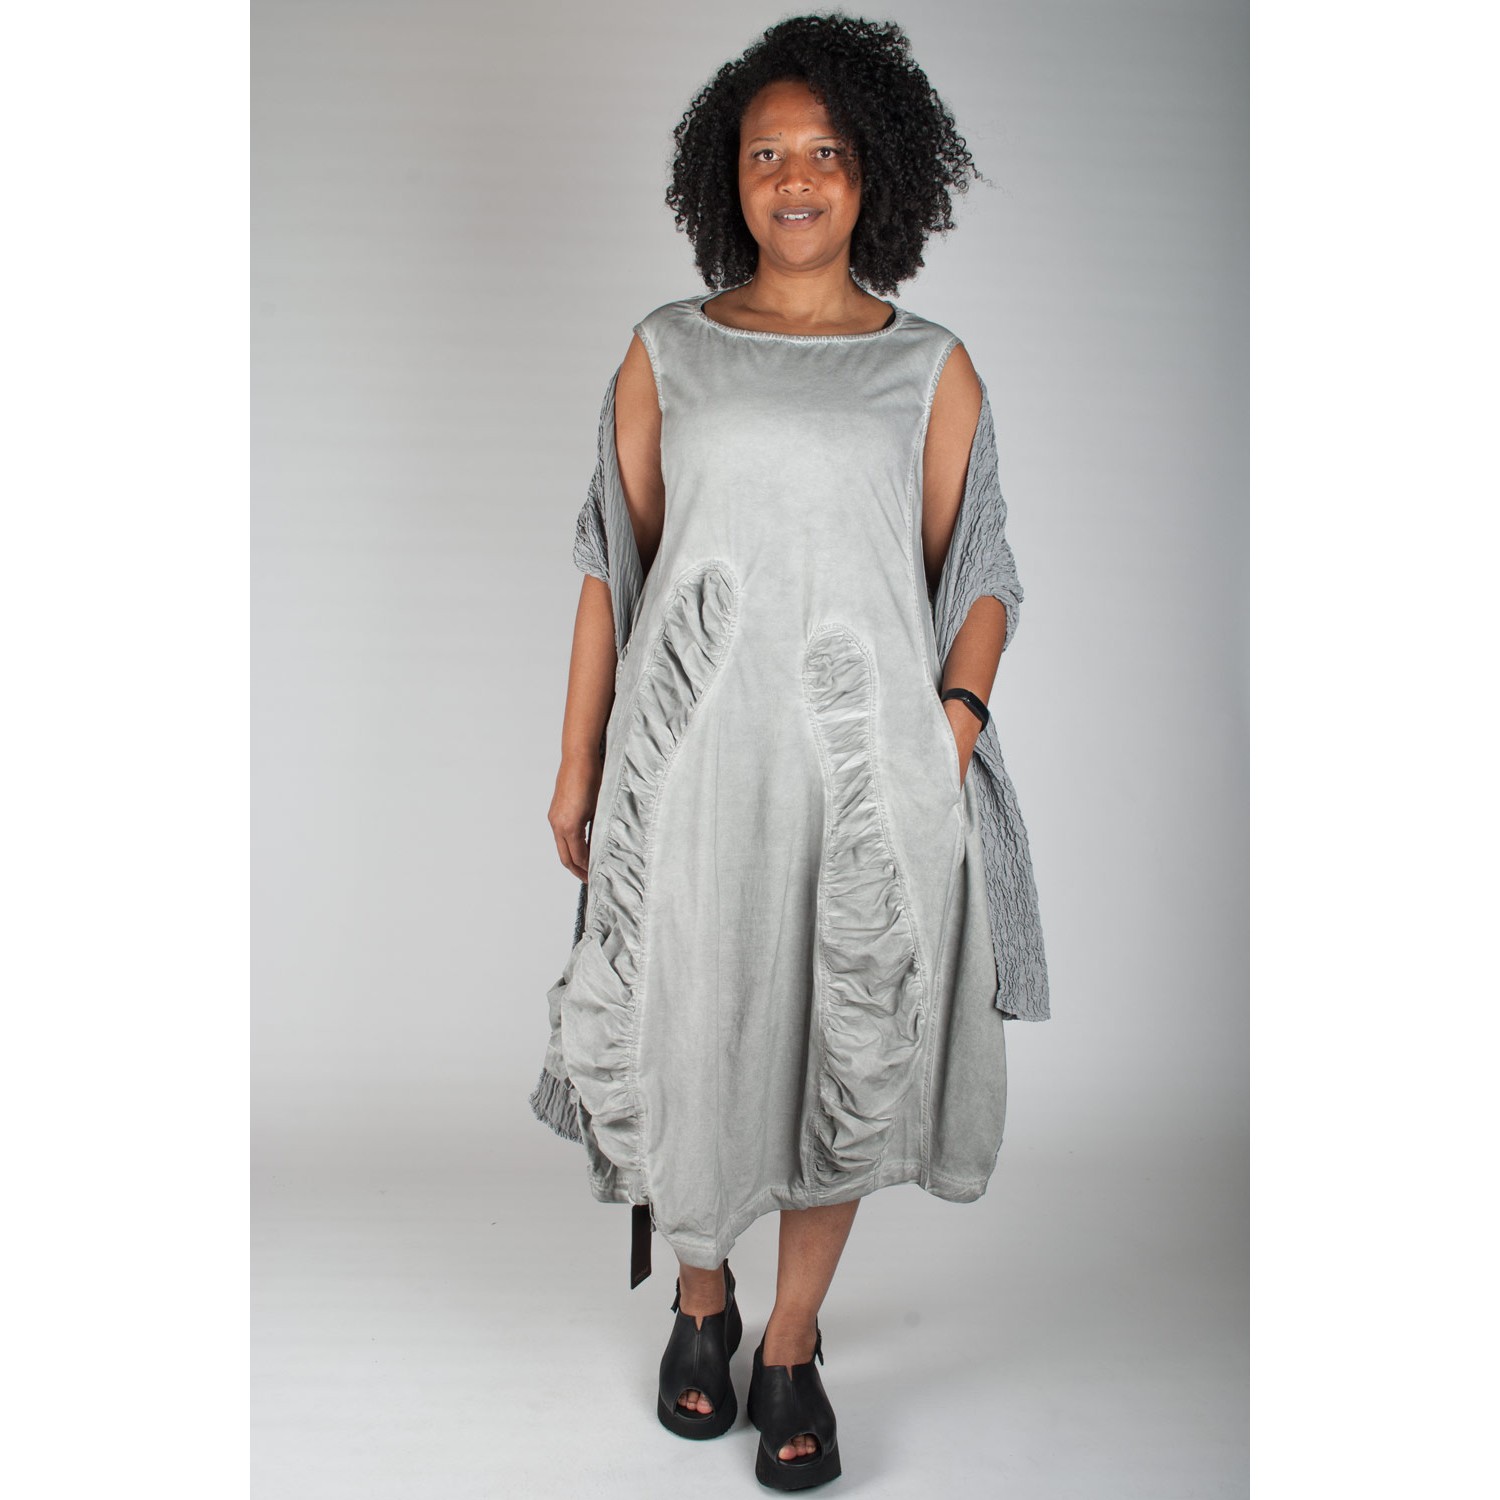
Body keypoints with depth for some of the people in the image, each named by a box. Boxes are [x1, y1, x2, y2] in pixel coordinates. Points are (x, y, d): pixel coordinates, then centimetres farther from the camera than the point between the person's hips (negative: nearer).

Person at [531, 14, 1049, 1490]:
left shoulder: (931, 367, 7)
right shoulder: (667, 352, 8)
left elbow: (975, 577, 6)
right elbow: (612, 563, 7)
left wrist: (957, 718, -12)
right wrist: (576, 764, 3)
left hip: (866, 750, 0)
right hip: (691, 745, 0)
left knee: (845, 1047, 6)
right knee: (689, 1031, 7)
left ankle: (793, 1345, 27)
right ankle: (701, 1301, 35)